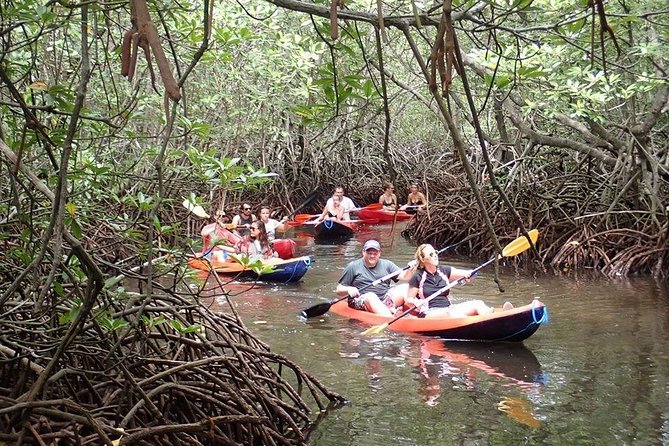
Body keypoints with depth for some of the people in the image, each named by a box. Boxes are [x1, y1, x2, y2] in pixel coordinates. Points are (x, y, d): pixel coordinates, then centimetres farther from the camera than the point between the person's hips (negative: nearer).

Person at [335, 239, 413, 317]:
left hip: (385, 300, 4)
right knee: (370, 296, -36)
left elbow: (403, 276, 5)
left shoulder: (386, 264, 15)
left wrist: (410, 270, -17)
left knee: (405, 287, -12)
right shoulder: (353, 266, 7)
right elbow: (339, 290, 7)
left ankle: (390, 308, -36)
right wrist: (348, 289, -16)